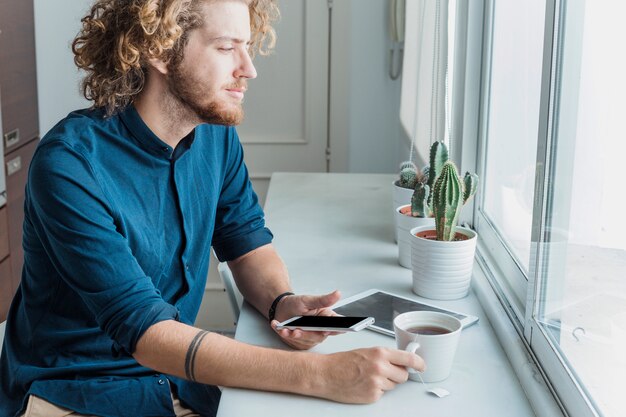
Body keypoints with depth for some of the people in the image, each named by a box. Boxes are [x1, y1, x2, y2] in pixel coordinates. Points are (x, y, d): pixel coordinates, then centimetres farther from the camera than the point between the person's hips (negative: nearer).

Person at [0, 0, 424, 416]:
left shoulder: (217, 137, -2)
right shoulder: (70, 163, -23)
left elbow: (250, 244, 7)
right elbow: (145, 332, -28)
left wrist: (282, 303, -17)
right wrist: (318, 374, -34)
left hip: (179, 380, 6)